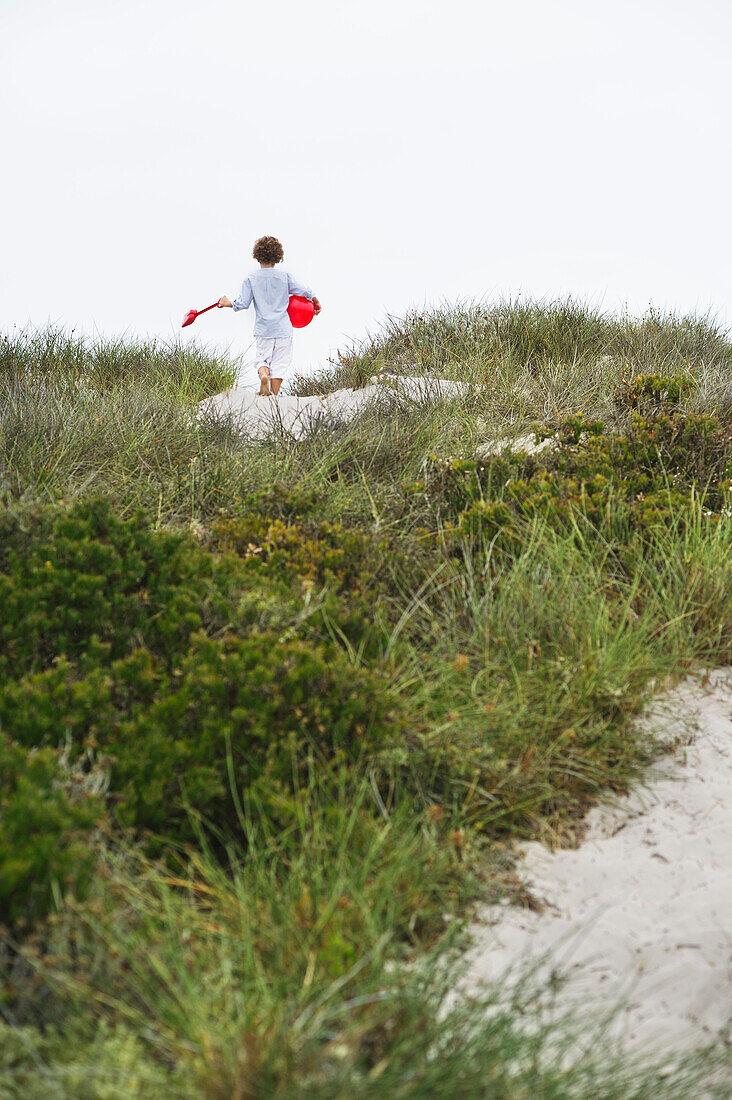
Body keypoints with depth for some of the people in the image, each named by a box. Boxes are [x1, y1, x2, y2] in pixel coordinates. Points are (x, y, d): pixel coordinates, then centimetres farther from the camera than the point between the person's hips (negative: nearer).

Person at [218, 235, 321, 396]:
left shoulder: (250, 279, -3)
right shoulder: (285, 276, -2)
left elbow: (243, 303, -4)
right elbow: (306, 292, 2)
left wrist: (227, 303, 16)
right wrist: (316, 303, 22)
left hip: (263, 329, 0)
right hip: (283, 329, 0)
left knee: (262, 359, 12)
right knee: (279, 363, 6)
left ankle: (263, 374, -20)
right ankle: (274, 396, 2)